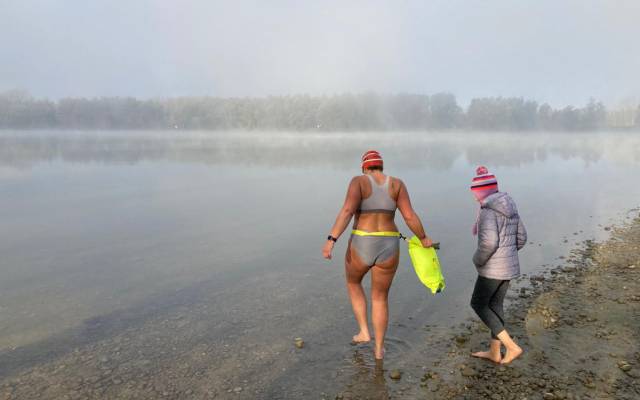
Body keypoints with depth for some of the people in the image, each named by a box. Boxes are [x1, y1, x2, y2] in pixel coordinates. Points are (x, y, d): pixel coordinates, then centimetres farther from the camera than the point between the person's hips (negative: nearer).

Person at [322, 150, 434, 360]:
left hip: (361, 248, -2)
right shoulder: (396, 183, 2)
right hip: (388, 249, 2)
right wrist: (423, 238, 12)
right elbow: (410, 216, -4)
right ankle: (379, 348, 29)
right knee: (380, 298, 22)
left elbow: (347, 211, -19)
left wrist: (331, 240, -23)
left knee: (353, 282, 30)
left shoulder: (359, 181, -5)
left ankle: (364, 332, 27)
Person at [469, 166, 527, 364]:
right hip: (509, 266, 8)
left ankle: (511, 346, 5)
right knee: (495, 305, 18)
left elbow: (488, 242, -29)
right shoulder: (510, 207, 7)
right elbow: (521, 237, 13)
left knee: (478, 304, 8)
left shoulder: (487, 211, -20)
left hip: (492, 268, -8)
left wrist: (478, 260, -11)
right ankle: (494, 352, 28)